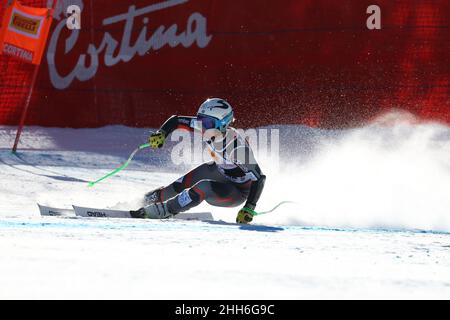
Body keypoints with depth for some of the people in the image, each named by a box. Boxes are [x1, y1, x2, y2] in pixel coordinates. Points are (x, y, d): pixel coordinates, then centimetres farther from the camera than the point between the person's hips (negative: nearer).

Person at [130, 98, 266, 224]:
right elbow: (176, 120, -8)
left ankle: (165, 210, -11)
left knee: (203, 187, -28)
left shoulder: (237, 146, -38)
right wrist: (161, 133, -26)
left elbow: (259, 178, -34)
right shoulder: (208, 125, -19)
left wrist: (249, 208, -40)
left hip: (238, 191, -7)